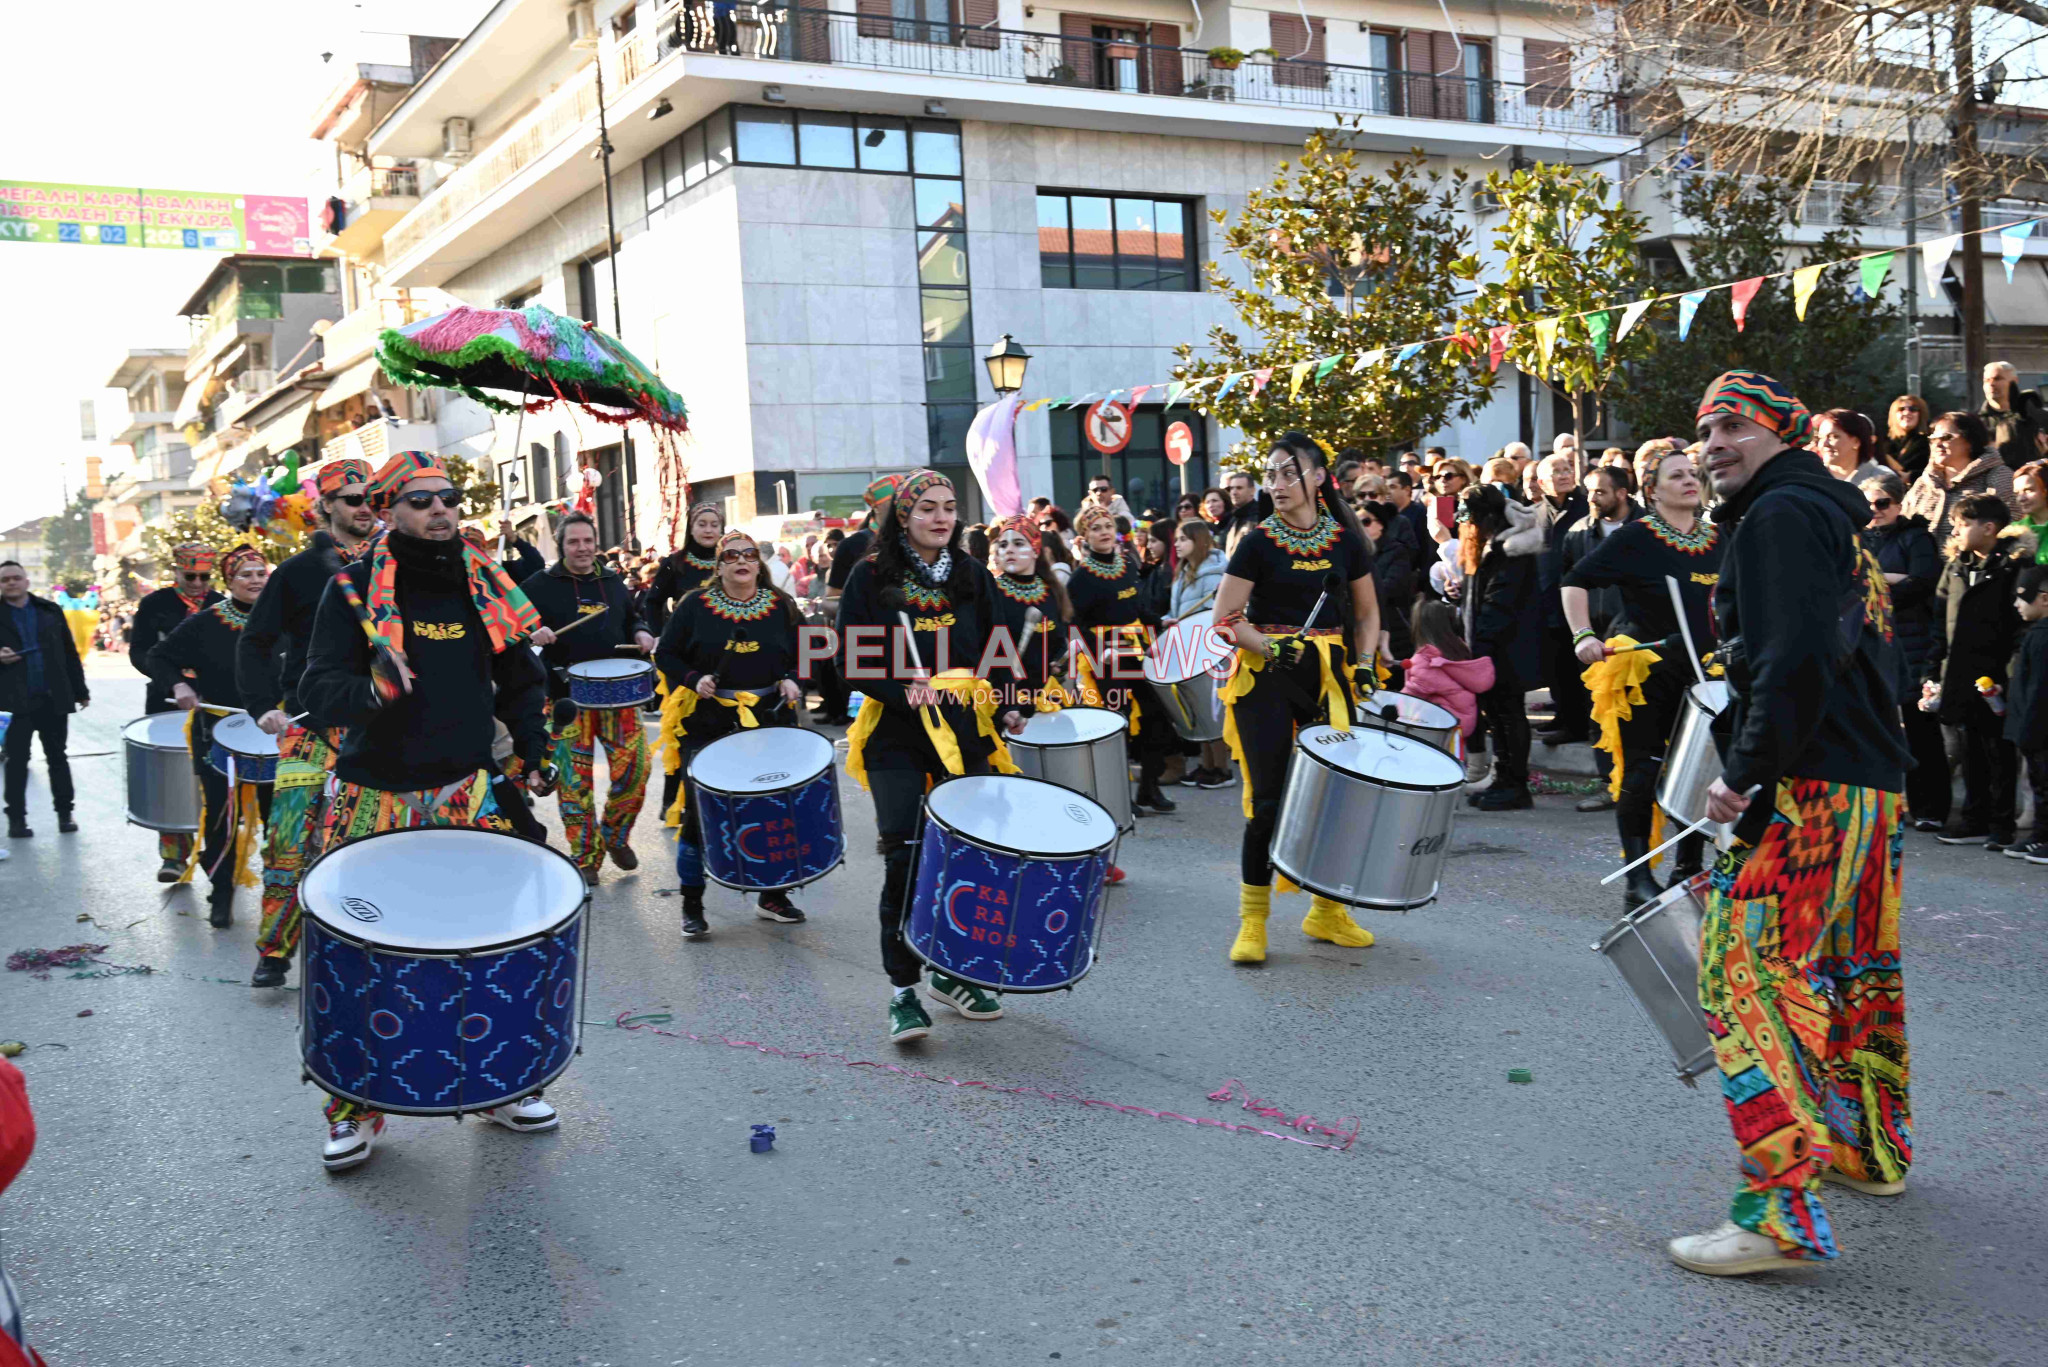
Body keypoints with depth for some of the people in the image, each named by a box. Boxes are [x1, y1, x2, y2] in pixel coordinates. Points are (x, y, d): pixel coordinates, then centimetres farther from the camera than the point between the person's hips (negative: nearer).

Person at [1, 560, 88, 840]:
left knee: (57, 757, 8)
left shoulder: (50, 611, 8)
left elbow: (69, 652, 10)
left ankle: (65, 813, 16)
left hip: (54, 698, 2)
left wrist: (80, 690, 8)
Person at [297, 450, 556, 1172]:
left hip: (468, 793, 3)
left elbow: (520, 679, 17)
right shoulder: (351, 590, -5)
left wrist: (534, 756, 6)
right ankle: (354, 1108, 18)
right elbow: (318, 698, -13)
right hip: (374, 800, -2)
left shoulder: (483, 584, 6)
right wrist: (374, 689, -33)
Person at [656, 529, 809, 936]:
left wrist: (792, 681, -8)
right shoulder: (694, 605, -1)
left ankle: (773, 895, 26)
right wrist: (694, 679, -13)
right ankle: (692, 906, 11)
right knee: (699, 812, -3)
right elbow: (666, 654, 3)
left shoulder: (782, 606, 5)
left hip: (770, 723, 2)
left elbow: (806, 656, 11)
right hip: (707, 725, -2)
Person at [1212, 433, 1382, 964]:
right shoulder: (1258, 542, -3)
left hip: (1328, 676, 3)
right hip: (1265, 680, -3)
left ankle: (1327, 910, 23)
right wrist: (1270, 646, -21)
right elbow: (1226, 620, -6)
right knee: (1270, 799, -5)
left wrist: (1365, 663, 2)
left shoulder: (1346, 540, 6)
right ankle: (1252, 922, 5)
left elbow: (1367, 613, 16)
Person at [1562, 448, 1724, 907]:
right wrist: (1584, 636, -17)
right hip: (1643, 669, -5)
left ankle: (1688, 868, 22)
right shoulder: (1636, 537, -6)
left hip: (1700, 671, 5)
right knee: (1643, 771, -4)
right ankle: (1636, 879, 4)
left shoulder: (1719, 539, 10)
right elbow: (1576, 581, -5)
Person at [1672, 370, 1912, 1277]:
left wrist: (1744, 772, -18)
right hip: (1874, 784, 11)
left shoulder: (1779, 514, -10)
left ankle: (1779, 1216, -13)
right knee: (1851, 968, 22)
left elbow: (1795, 658, -23)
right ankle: (1871, 1150, 38)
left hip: (1810, 793, -11)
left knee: (1749, 972, -12)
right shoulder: (1830, 515, 21)